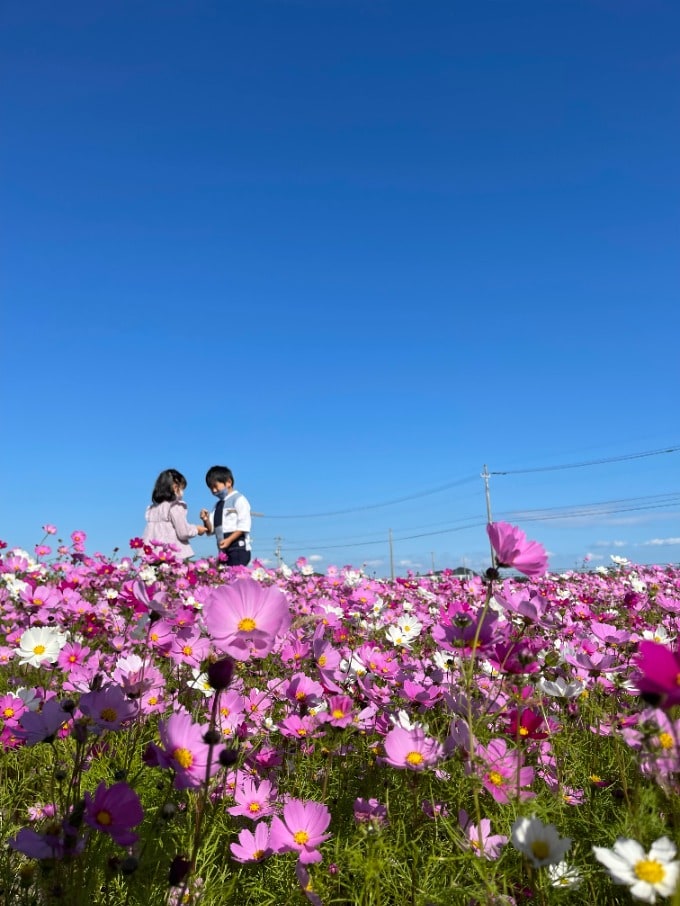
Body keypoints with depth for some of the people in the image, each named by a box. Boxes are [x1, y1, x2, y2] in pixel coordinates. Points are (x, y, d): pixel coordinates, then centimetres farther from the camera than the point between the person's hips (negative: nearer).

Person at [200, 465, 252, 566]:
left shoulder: (239, 500, -2)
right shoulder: (218, 505, 17)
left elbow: (244, 526, -10)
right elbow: (211, 530, 14)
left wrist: (229, 540, -20)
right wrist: (206, 520, -6)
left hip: (238, 549, -7)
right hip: (223, 550, 7)